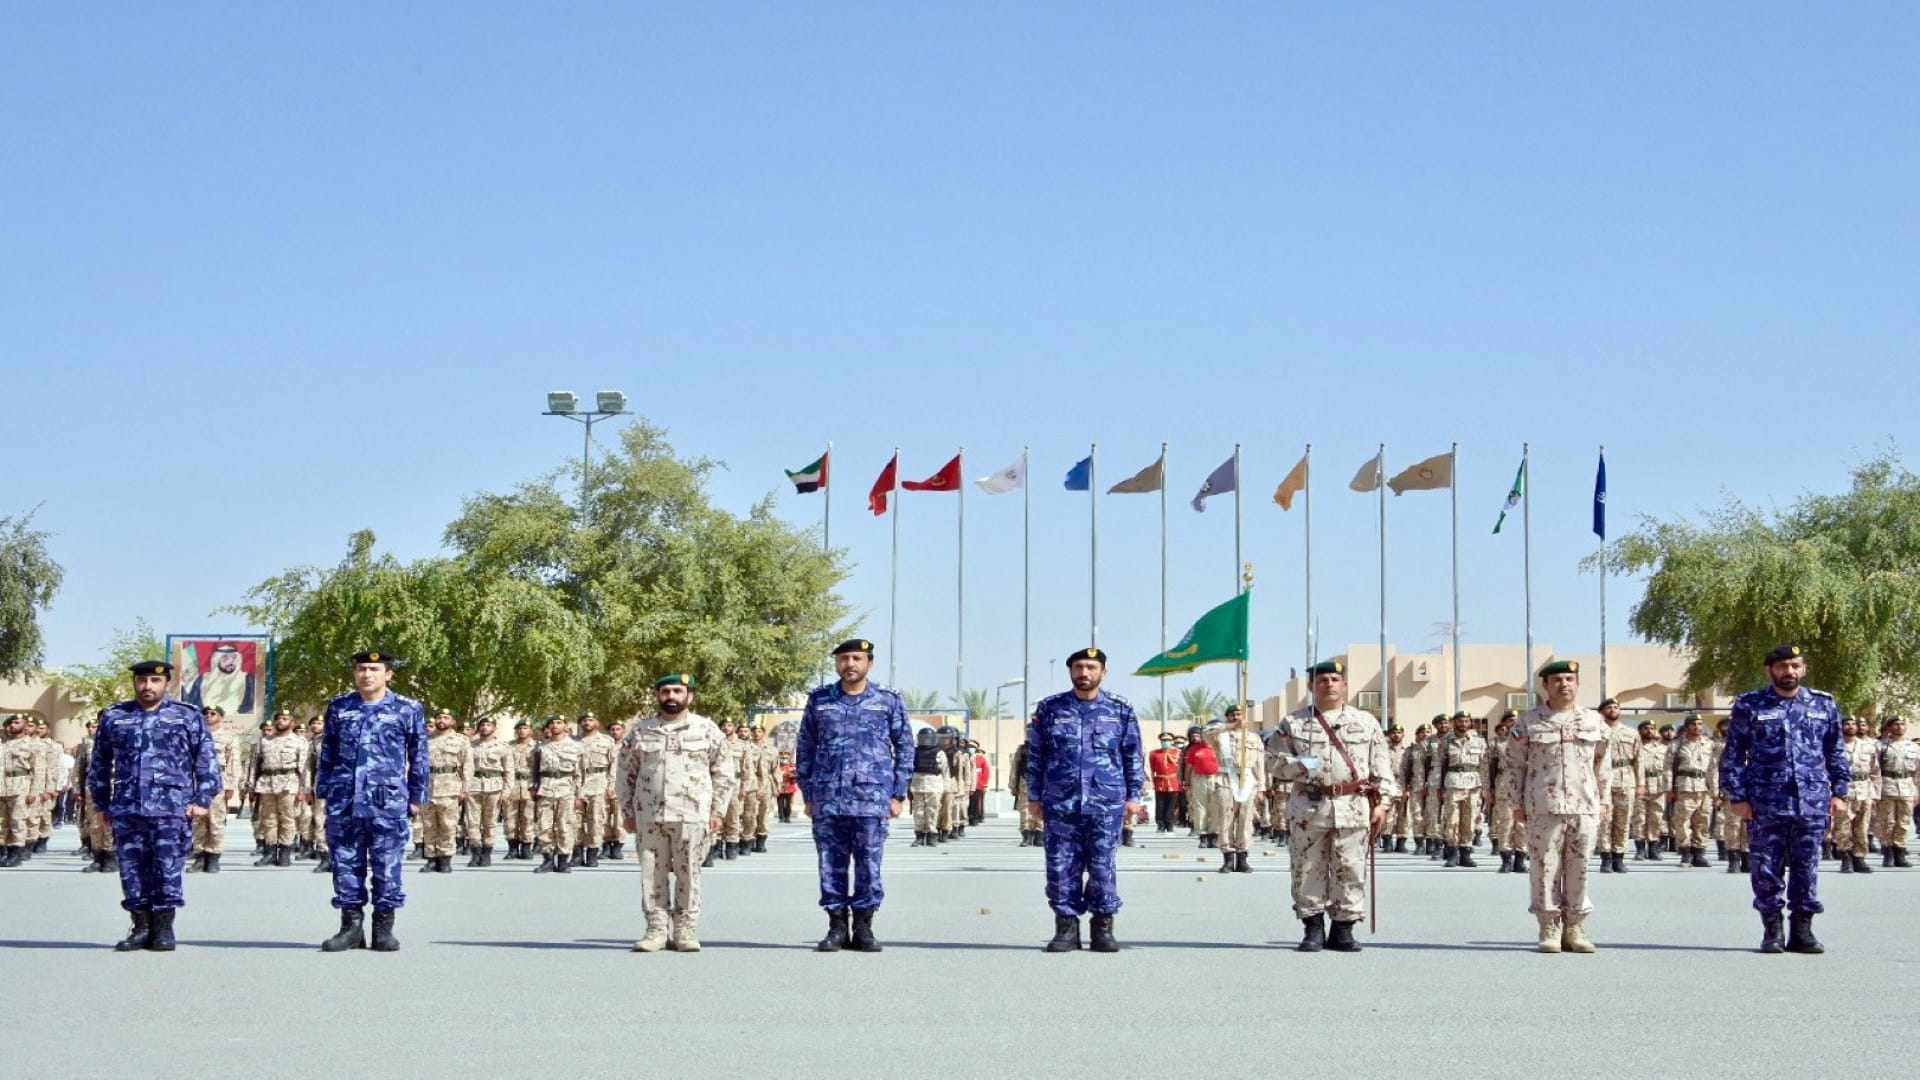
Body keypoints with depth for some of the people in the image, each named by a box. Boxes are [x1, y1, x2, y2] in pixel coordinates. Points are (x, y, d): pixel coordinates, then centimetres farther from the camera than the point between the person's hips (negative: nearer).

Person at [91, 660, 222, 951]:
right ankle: (141, 927, 12)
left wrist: (202, 799, -1)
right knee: (132, 869, 4)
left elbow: (206, 760, 5)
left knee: (167, 869, -3)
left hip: (171, 809, -3)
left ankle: (164, 928, 5)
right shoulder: (114, 718, 12)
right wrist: (102, 803, 15)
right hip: (126, 809, 3)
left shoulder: (188, 717, 6)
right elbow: (100, 764, 19)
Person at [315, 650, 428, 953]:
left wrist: (416, 796, 6)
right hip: (343, 802, 2)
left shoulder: (408, 710, 4)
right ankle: (351, 925, 13)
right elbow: (327, 753, 17)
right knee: (346, 863, 5)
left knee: (387, 865, 0)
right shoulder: (338, 707, 11)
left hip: (388, 802, -2)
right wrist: (323, 790, 12)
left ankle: (384, 927, 8)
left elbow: (418, 757, 8)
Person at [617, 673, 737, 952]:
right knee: (652, 874, 2)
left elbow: (724, 772, 8)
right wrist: (627, 812, 9)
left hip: (691, 815, -2)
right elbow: (625, 774, 14)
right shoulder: (640, 732, 10)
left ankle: (685, 930, 6)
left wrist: (717, 811, 2)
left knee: (688, 873, 0)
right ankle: (656, 929, 8)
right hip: (648, 816, 2)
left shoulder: (707, 729, 6)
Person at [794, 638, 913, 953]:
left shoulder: (888, 701, 6)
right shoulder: (819, 700, 9)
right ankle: (837, 927, 12)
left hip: (872, 800, -1)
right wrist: (807, 794, 7)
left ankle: (863, 928, 9)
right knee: (831, 865, 4)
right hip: (827, 800, 1)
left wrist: (898, 794, 2)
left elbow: (905, 747, 8)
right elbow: (804, 748, 12)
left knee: (869, 866, 0)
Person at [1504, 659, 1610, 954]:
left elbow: (1603, 764, 16)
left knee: (1579, 869, 4)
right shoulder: (1528, 721, 4)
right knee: (1545, 868, -2)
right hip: (1543, 807, -2)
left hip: (1585, 807, 2)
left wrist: (1605, 800, 11)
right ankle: (1549, 929, 5)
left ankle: (1574, 928, 12)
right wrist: (1517, 805, 2)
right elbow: (1517, 765, 5)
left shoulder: (1594, 720, 11)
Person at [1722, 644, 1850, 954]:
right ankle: (1772, 931, 11)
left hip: (1812, 802, 2)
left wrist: (1839, 792, 6)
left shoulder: (1824, 705, 10)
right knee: (1767, 869, 1)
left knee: (1807, 869, 4)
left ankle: (1802, 931, 12)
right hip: (1766, 805, -2)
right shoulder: (1749, 707, 3)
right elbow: (1733, 755, 2)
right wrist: (1737, 796, -4)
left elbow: (1836, 753, 14)